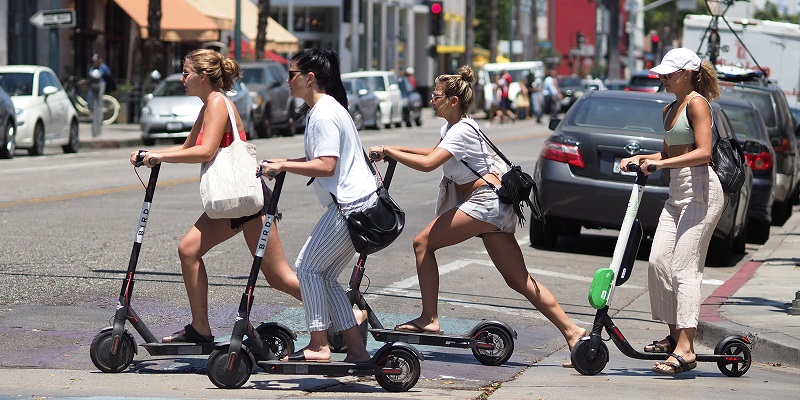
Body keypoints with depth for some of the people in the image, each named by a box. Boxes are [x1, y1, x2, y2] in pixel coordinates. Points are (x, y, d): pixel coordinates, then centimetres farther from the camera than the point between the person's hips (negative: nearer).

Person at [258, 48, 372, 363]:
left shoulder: (324, 114, -15)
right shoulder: (327, 108, 18)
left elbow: (326, 166, -23)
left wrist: (283, 166, -21)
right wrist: (284, 164, 14)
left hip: (350, 205, -10)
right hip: (359, 204, 10)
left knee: (308, 267, -5)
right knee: (325, 276, 10)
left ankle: (319, 346, -3)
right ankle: (356, 349, 9)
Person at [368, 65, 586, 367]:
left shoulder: (461, 130, -13)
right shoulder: (451, 127, 17)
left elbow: (427, 163, -26)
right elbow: (435, 152, 36)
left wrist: (389, 152, -15)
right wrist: (397, 150, 24)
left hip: (485, 203, -10)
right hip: (495, 207, 10)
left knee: (423, 243, -7)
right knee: (519, 280, 5)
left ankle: (429, 320, -7)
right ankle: (571, 330, 0)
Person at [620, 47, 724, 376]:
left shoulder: (697, 103, -9)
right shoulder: (669, 110, 18)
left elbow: (703, 152, -19)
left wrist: (661, 164, -25)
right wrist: (639, 159, 12)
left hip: (701, 190, -9)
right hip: (677, 194, 9)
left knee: (684, 268, -15)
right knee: (658, 262, 4)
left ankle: (685, 349, -20)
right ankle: (674, 335, 17)